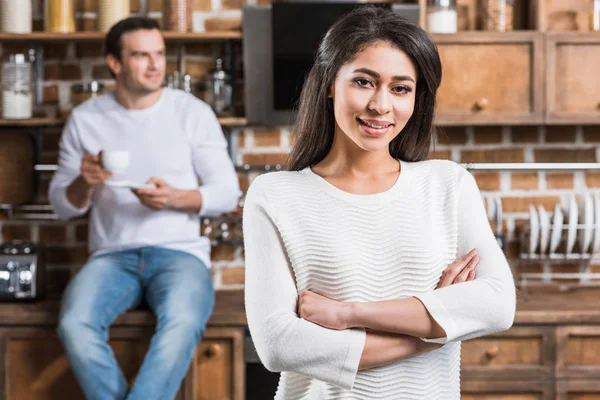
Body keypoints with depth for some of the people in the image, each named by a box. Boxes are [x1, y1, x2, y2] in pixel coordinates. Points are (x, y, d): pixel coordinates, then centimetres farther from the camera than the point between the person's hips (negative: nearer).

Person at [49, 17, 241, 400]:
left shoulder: (194, 112, 3)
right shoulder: (85, 119, 7)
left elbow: (228, 193, 2)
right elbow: (62, 205, 12)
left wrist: (175, 198, -17)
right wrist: (85, 182, -12)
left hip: (180, 252, -1)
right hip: (112, 255, 2)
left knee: (182, 323, -36)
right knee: (75, 324, -31)